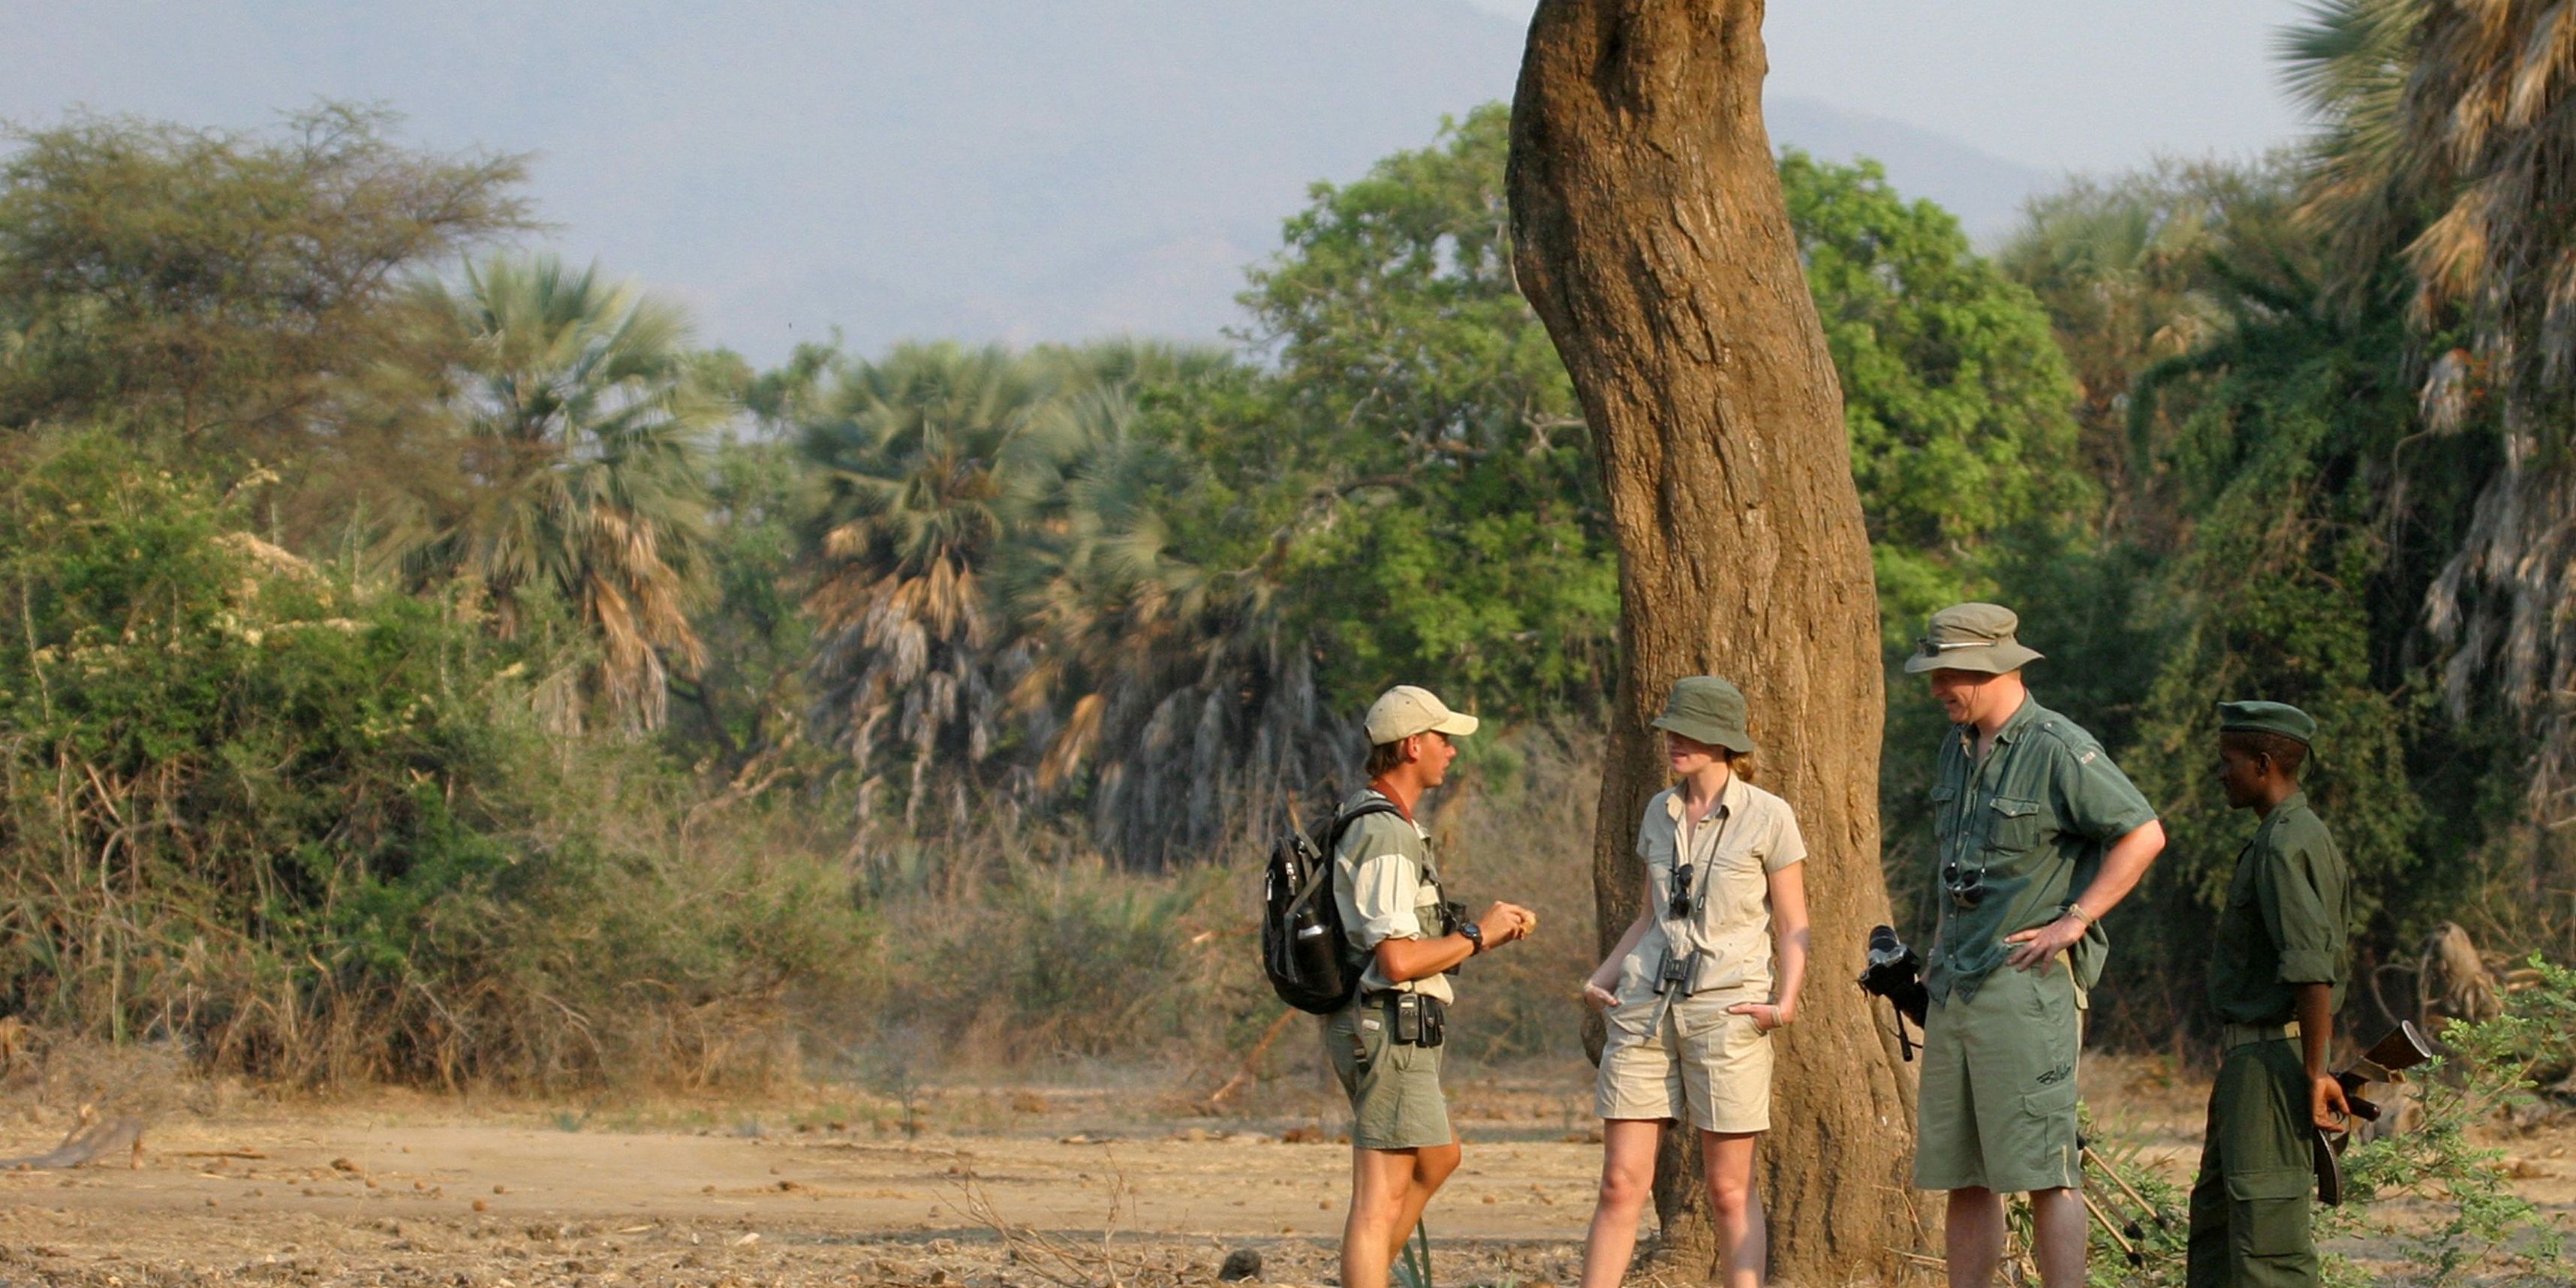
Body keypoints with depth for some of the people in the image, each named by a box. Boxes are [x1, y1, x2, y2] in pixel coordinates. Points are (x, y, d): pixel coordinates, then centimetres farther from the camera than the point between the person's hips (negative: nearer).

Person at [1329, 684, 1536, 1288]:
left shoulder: (1374, 822, 16)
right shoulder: (1387, 836, -18)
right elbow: (1398, 960, -25)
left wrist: (1490, 926, 12)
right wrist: (1478, 935, -11)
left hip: (1377, 1027, 11)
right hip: (1390, 1028, -11)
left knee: (1437, 1158, 26)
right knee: (1382, 1198, -10)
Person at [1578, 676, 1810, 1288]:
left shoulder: (1768, 817, -3)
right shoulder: (1660, 813, 11)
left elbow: (1793, 927, 0)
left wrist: (1784, 1003, -14)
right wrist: (1602, 978, 8)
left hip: (1726, 1009, -4)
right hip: (1646, 1008, 4)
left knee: (1730, 1190, 1)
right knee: (1621, 1182, 0)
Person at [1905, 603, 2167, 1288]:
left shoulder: (2060, 750, -11)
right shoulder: (1956, 747, 15)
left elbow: (2143, 835, -15)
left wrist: (2073, 921, -16)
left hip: (2027, 984, -8)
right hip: (1954, 986, 8)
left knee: (2045, 1170, -11)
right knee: (1961, 1176, 8)